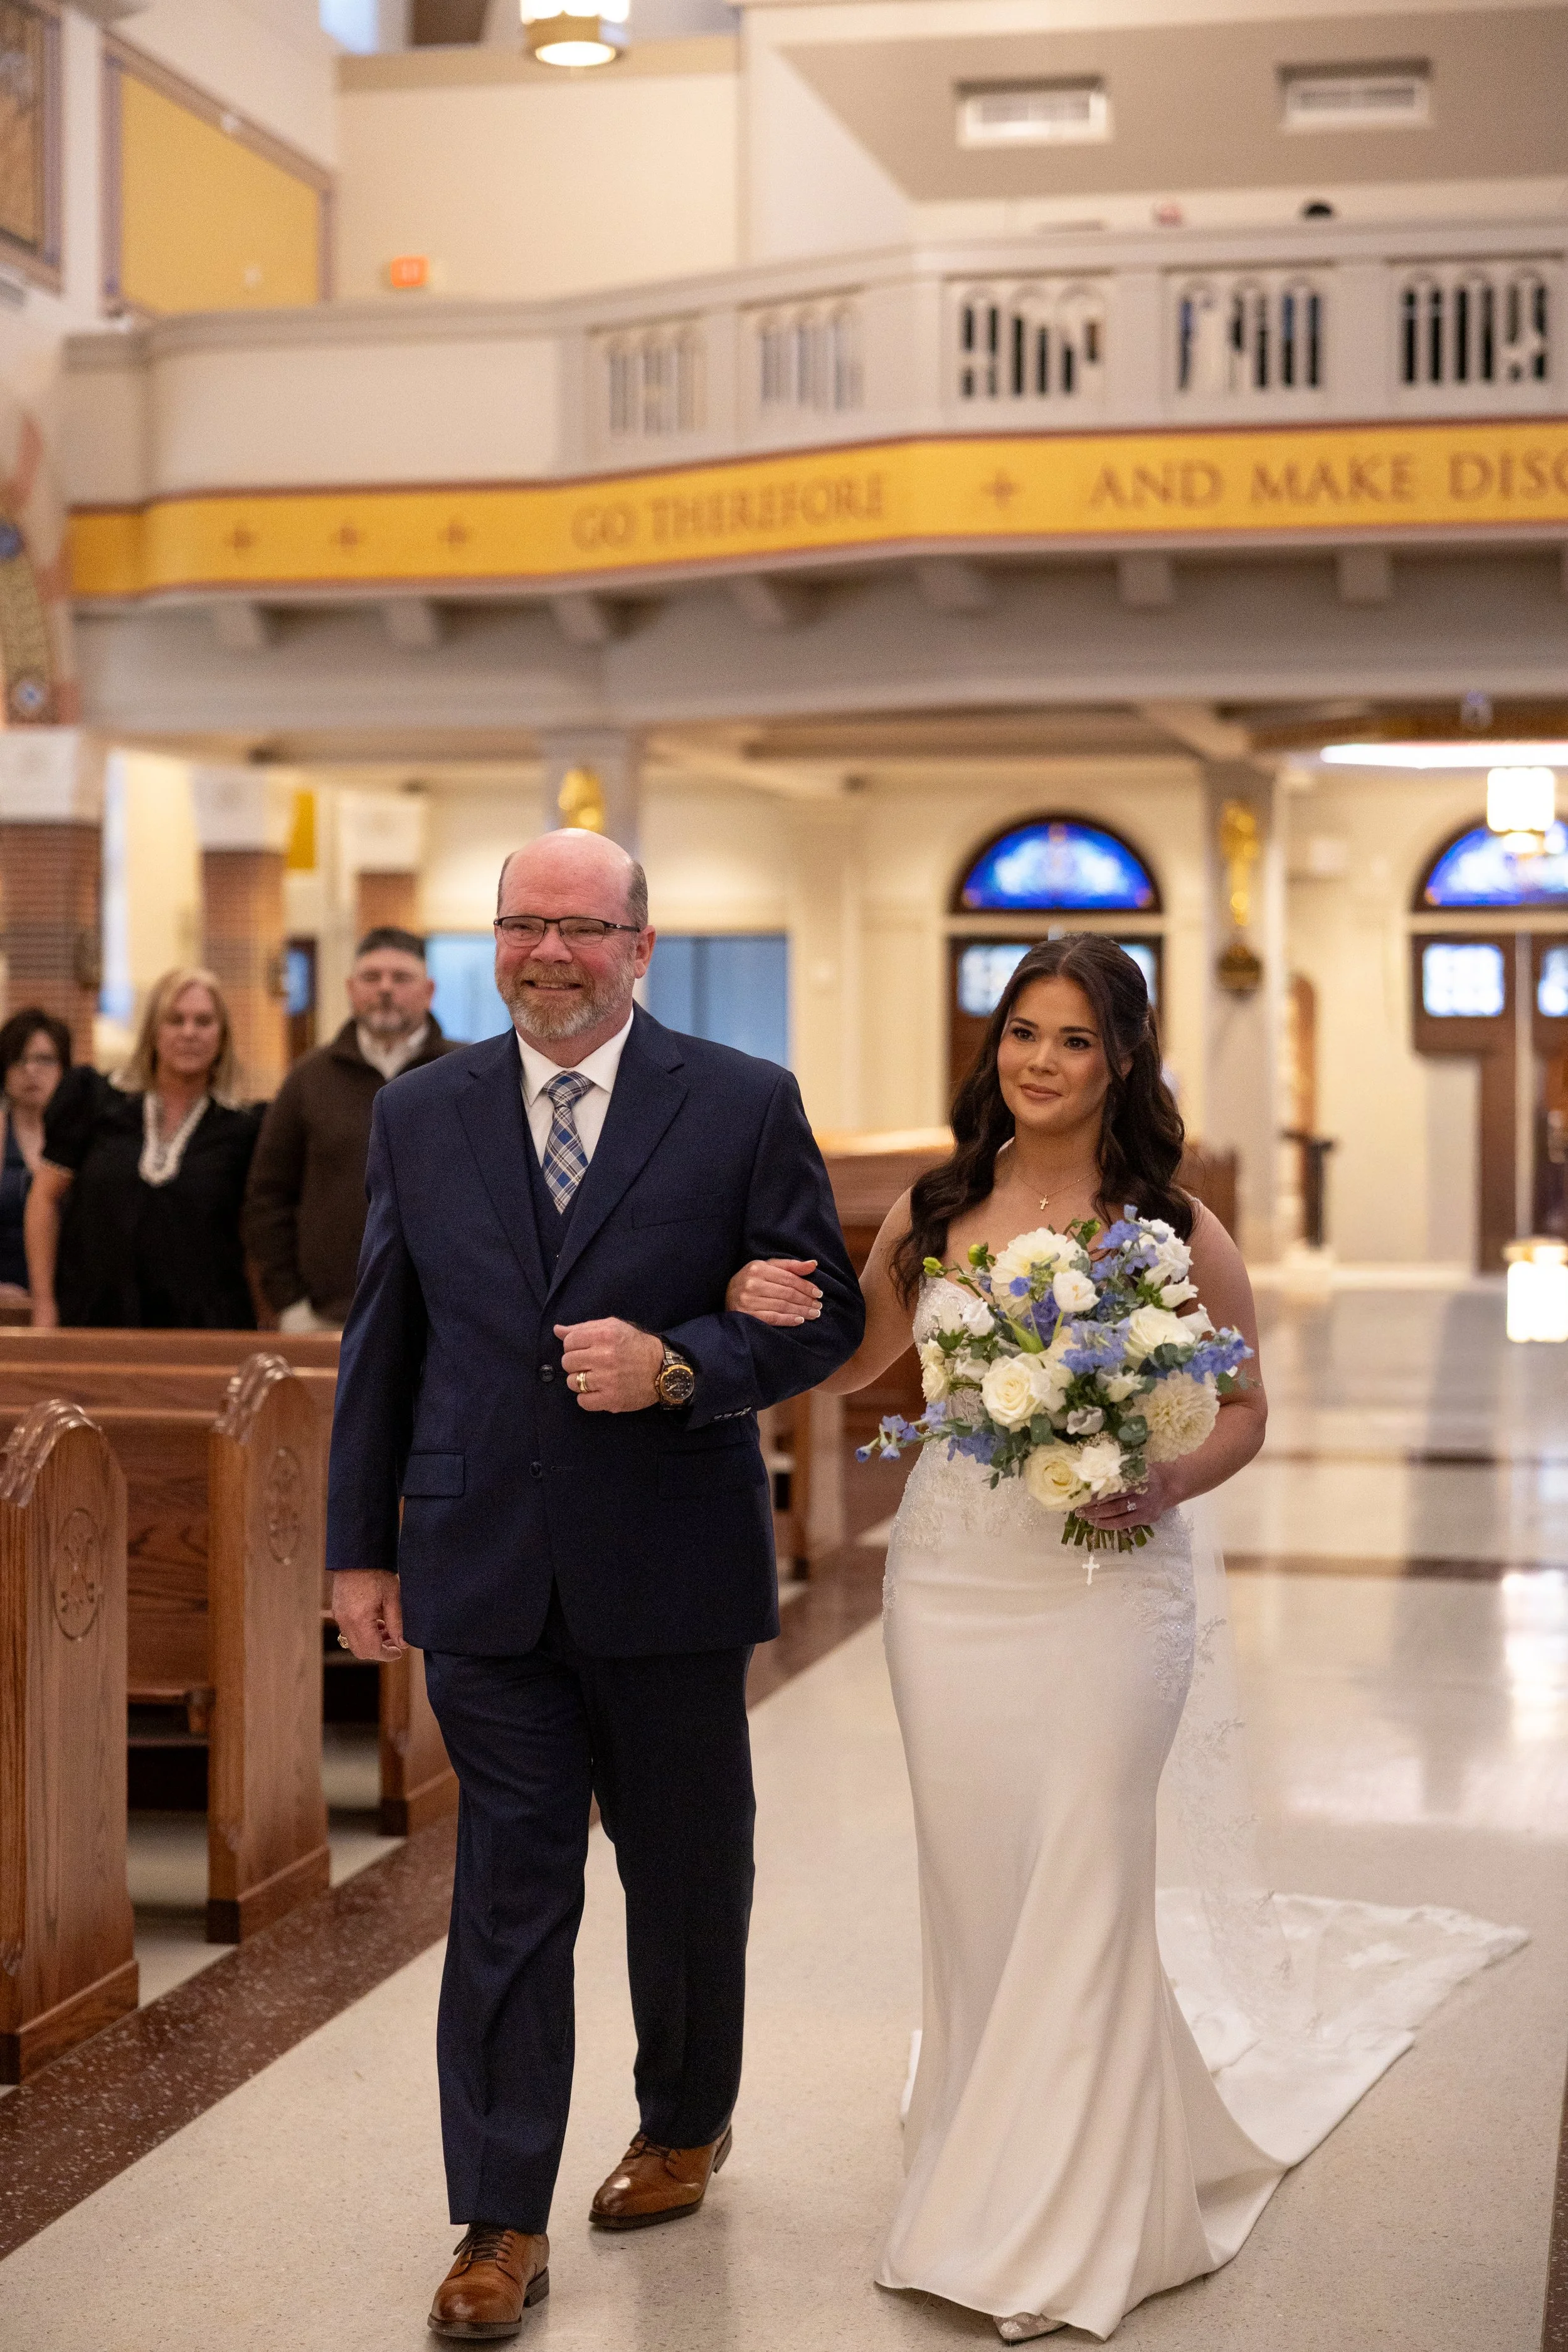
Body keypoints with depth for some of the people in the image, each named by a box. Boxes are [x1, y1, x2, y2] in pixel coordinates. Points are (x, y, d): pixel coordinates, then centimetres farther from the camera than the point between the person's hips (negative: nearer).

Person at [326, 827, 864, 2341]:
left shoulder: (743, 1106, -3)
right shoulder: (419, 1116, 5)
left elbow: (826, 1313, -2)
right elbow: (380, 1344, 9)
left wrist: (678, 1364, -20)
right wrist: (360, 1543, 7)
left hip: (671, 1575, -1)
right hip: (484, 1576, 1)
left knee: (686, 1876, 16)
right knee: (508, 1890, 2)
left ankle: (685, 2124, 40)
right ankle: (503, 2227, 10)